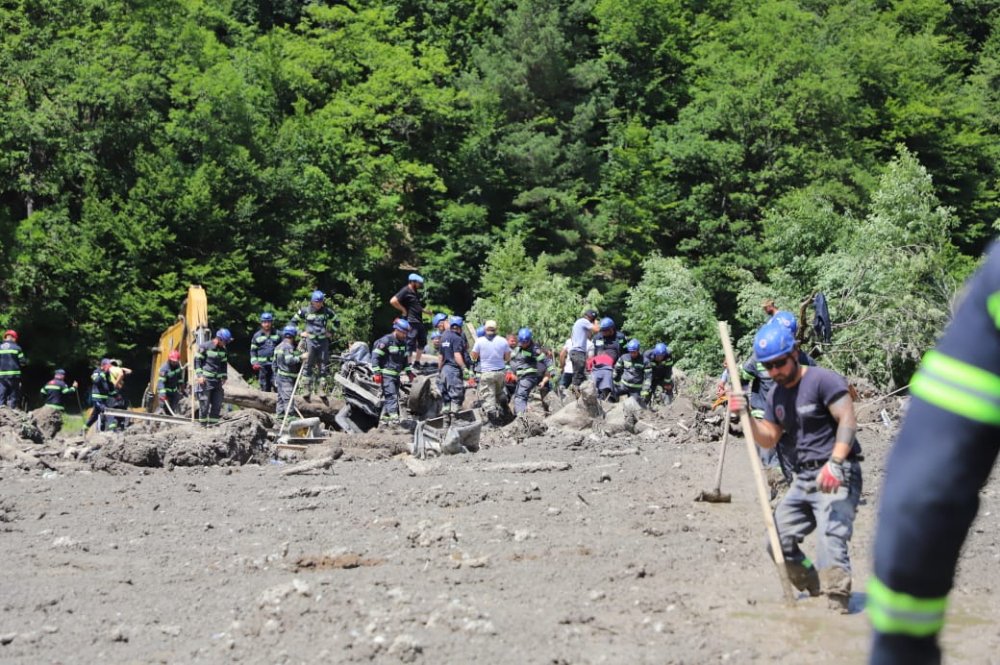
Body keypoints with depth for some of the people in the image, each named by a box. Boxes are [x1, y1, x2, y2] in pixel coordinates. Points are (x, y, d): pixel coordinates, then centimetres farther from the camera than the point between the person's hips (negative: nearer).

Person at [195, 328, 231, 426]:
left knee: (217, 404, 4)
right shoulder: (205, 347, -8)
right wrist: (199, 375, -12)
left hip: (217, 380, 6)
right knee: (204, 404, -5)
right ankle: (203, 425, 1)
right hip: (205, 380, -6)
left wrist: (224, 377, 15)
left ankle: (213, 424, 12)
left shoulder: (223, 350, 11)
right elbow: (197, 360, -5)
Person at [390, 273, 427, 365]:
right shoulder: (405, 291, -13)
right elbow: (393, 301, -24)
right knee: (410, 344, -7)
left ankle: (417, 362, 25)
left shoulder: (415, 292, 15)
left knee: (422, 342, 16)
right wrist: (403, 310, -16)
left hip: (419, 321, 10)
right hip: (411, 322, -10)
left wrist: (424, 310, 16)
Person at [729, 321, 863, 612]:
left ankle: (837, 605, -30)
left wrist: (834, 463, -31)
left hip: (837, 476, -9)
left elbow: (848, 420, -19)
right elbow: (769, 439, 15)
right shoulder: (776, 395, 15)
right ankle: (816, 588, 21)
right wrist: (746, 415, -3)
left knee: (830, 540, -25)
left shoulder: (822, 380, -10)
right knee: (779, 541, 7)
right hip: (803, 478, 9)